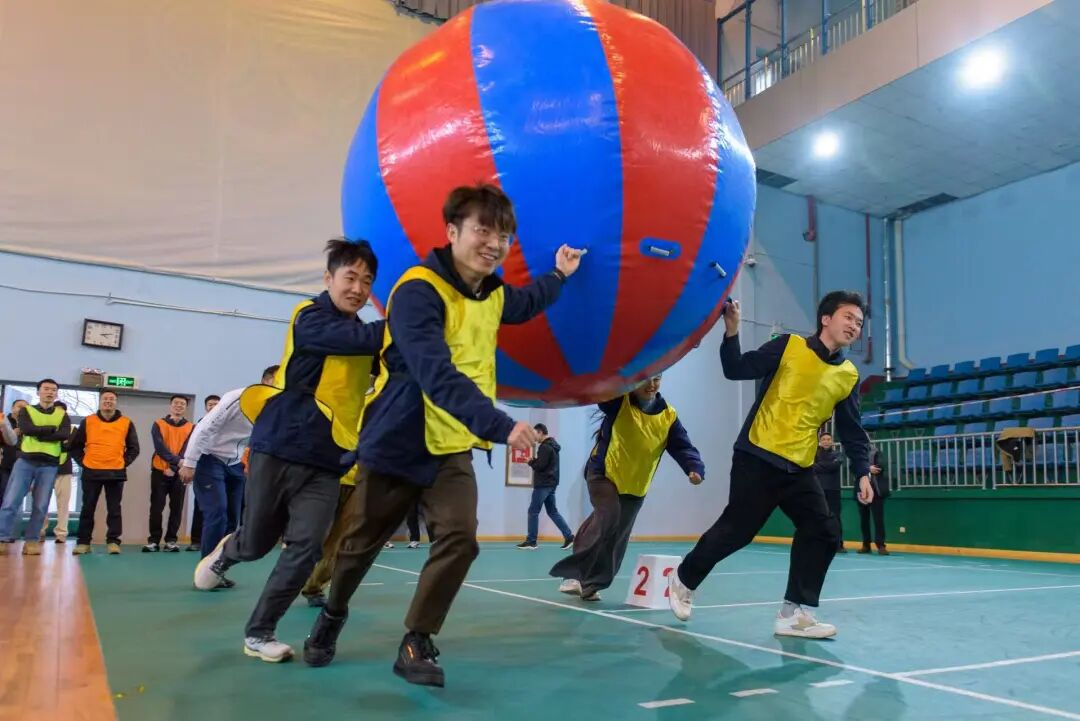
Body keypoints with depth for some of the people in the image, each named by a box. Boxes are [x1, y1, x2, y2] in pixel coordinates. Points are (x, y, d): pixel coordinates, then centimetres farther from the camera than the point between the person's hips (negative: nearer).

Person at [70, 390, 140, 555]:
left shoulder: (126, 423, 4)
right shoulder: (88, 421, 5)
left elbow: (134, 448, 9)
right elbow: (74, 445, 11)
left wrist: (124, 462, -2)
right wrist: (82, 461, 1)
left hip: (116, 473, -1)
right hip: (91, 472, 1)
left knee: (114, 509, 1)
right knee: (88, 508, 6)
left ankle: (113, 542, 5)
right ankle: (83, 542, 14)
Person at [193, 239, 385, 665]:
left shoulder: (364, 335, 11)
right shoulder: (310, 317, -10)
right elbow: (360, 338, -27)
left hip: (328, 461, 5)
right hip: (279, 449, -4)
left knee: (306, 547, -7)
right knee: (255, 544, 10)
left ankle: (259, 632, 12)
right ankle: (225, 553, 47)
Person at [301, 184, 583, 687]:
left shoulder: (494, 295, 3)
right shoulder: (418, 289, -23)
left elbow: (522, 306, 31)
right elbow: (437, 375, -37)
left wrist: (559, 275, 21)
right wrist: (499, 425, -46)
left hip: (453, 447, 5)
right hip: (397, 442, -5)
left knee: (460, 540, -12)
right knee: (361, 543, 12)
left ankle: (416, 642, 6)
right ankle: (331, 617, 42)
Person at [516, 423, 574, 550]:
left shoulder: (545, 447, -16)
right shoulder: (553, 445, 16)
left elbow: (540, 466, -21)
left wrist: (530, 461, -4)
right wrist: (535, 461, 8)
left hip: (543, 484, -10)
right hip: (551, 483, 10)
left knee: (533, 511, -1)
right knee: (552, 511, 13)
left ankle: (531, 541, 3)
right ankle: (569, 536, 8)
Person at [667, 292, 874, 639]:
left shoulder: (849, 376, 8)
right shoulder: (788, 347, -4)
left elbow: (852, 431, 13)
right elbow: (737, 370, -7)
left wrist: (862, 471, 3)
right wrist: (732, 333, -20)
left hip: (799, 469, 6)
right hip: (757, 459, -6)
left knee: (824, 533, -1)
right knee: (735, 530, -1)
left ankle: (795, 612, 8)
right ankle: (683, 580, 22)